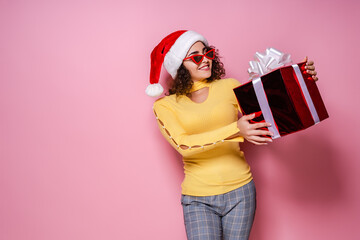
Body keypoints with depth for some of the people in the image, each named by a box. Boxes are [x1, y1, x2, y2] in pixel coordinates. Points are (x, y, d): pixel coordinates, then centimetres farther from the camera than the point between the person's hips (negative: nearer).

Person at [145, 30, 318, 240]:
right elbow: (183, 145, -17)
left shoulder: (229, 87, 5)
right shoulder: (165, 106, -1)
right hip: (198, 199, -2)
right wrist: (234, 131, -28)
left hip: (239, 191, 2)